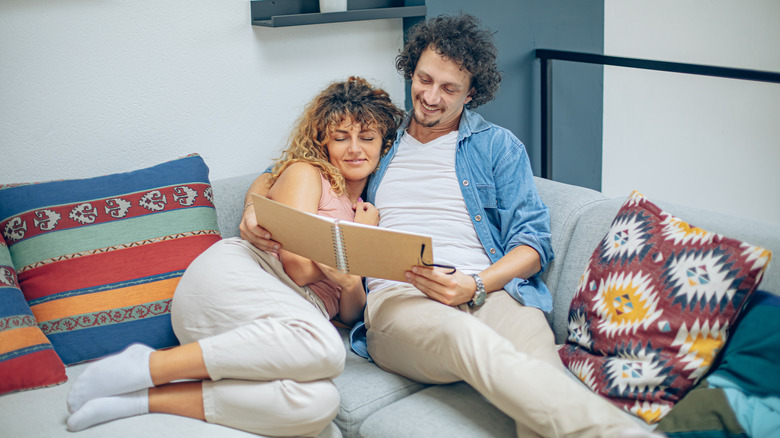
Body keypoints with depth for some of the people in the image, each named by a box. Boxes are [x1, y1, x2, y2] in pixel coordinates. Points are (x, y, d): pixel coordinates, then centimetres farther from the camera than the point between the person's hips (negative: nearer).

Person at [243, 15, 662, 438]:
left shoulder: (498, 145, 20)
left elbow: (533, 240, 11)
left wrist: (476, 286, -10)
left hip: (490, 291, 1)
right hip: (398, 298, -1)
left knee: (539, 374, -40)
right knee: (469, 340, -41)